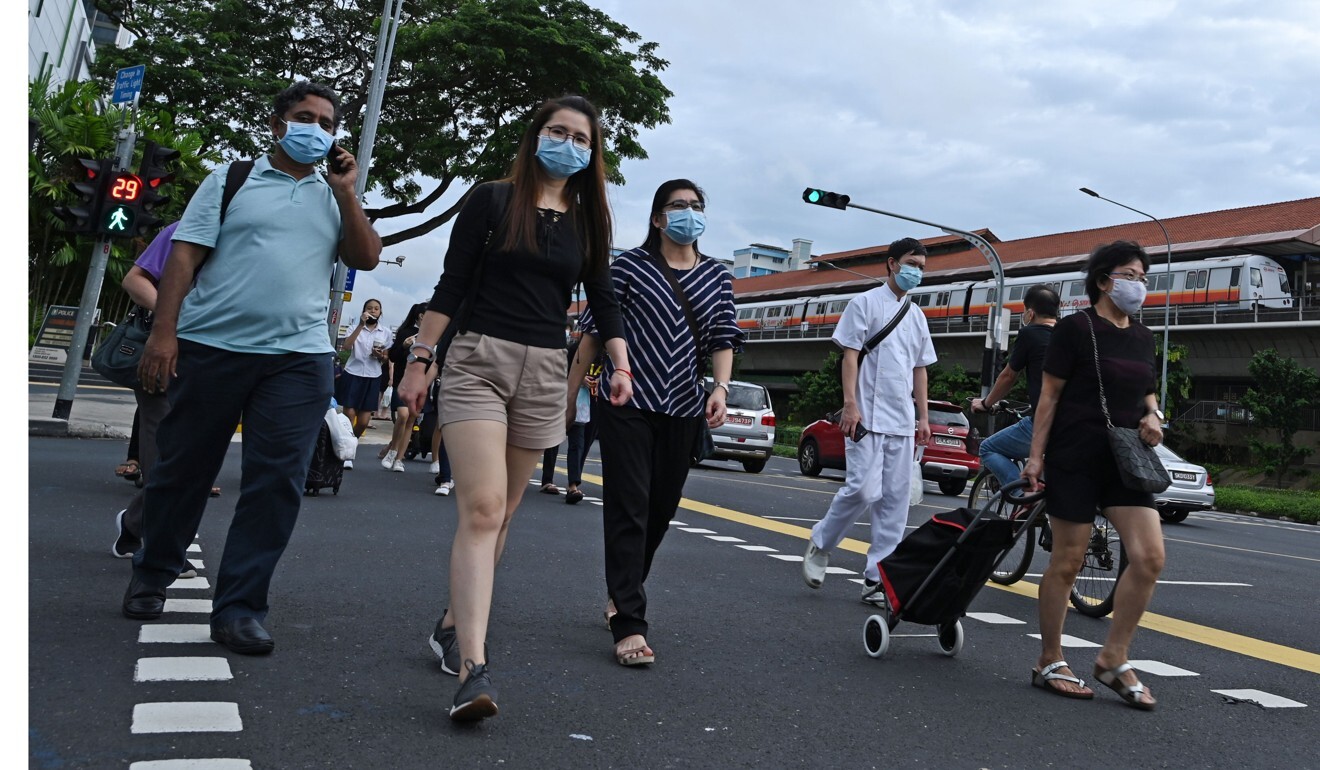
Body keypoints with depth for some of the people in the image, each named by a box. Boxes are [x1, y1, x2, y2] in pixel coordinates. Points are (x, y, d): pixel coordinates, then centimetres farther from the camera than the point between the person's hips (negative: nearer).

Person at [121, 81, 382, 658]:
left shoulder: (333, 197, 15)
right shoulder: (231, 179, 8)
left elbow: (367, 258, 4)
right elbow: (185, 256, 1)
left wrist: (346, 194, -2)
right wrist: (163, 330, -8)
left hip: (299, 356, 2)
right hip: (210, 346, -1)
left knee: (277, 481, -6)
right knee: (182, 468, 9)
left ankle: (239, 606, 1)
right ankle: (151, 576, 31)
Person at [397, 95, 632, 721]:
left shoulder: (588, 221, 12)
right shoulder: (492, 200, 1)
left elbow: (604, 301, 12)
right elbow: (450, 285, 0)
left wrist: (622, 366, -3)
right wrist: (420, 358, -5)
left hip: (544, 373, 5)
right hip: (477, 362, -4)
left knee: (498, 515, 10)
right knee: (482, 509, -18)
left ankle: (452, 625, 28)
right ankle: (473, 669, -23)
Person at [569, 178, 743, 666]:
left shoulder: (717, 277, 12)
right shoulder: (630, 266, 1)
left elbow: (723, 339, 6)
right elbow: (594, 330, 2)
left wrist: (721, 388, -12)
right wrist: (570, 393, 1)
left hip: (683, 411, 4)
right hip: (628, 404, -4)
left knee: (660, 511, 11)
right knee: (628, 511, -10)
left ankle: (620, 595, 33)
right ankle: (629, 626, -10)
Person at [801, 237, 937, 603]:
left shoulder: (916, 316, 19)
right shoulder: (866, 302, 1)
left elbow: (919, 368, 21)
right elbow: (850, 355, -6)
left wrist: (923, 416, 14)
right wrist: (850, 404, -15)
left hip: (902, 422, 7)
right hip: (868, 417, -6)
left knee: (895, 499, 2)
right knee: (864, 489, -15)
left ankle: (876, 578, 8)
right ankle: (821, 543, 10)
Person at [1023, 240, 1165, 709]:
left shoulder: (1143, 338, 13)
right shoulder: (1075, 328, -5)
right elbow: (1049, 395, -7)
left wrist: (1153, 416, 1)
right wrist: (1036, 456, -11)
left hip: (1124, 460, 6)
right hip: (1075, 459, -6)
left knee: (1150, 556, -6)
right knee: (1068, 560, 0)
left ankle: (1113, 660, 7)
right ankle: (1049, 663, 14)